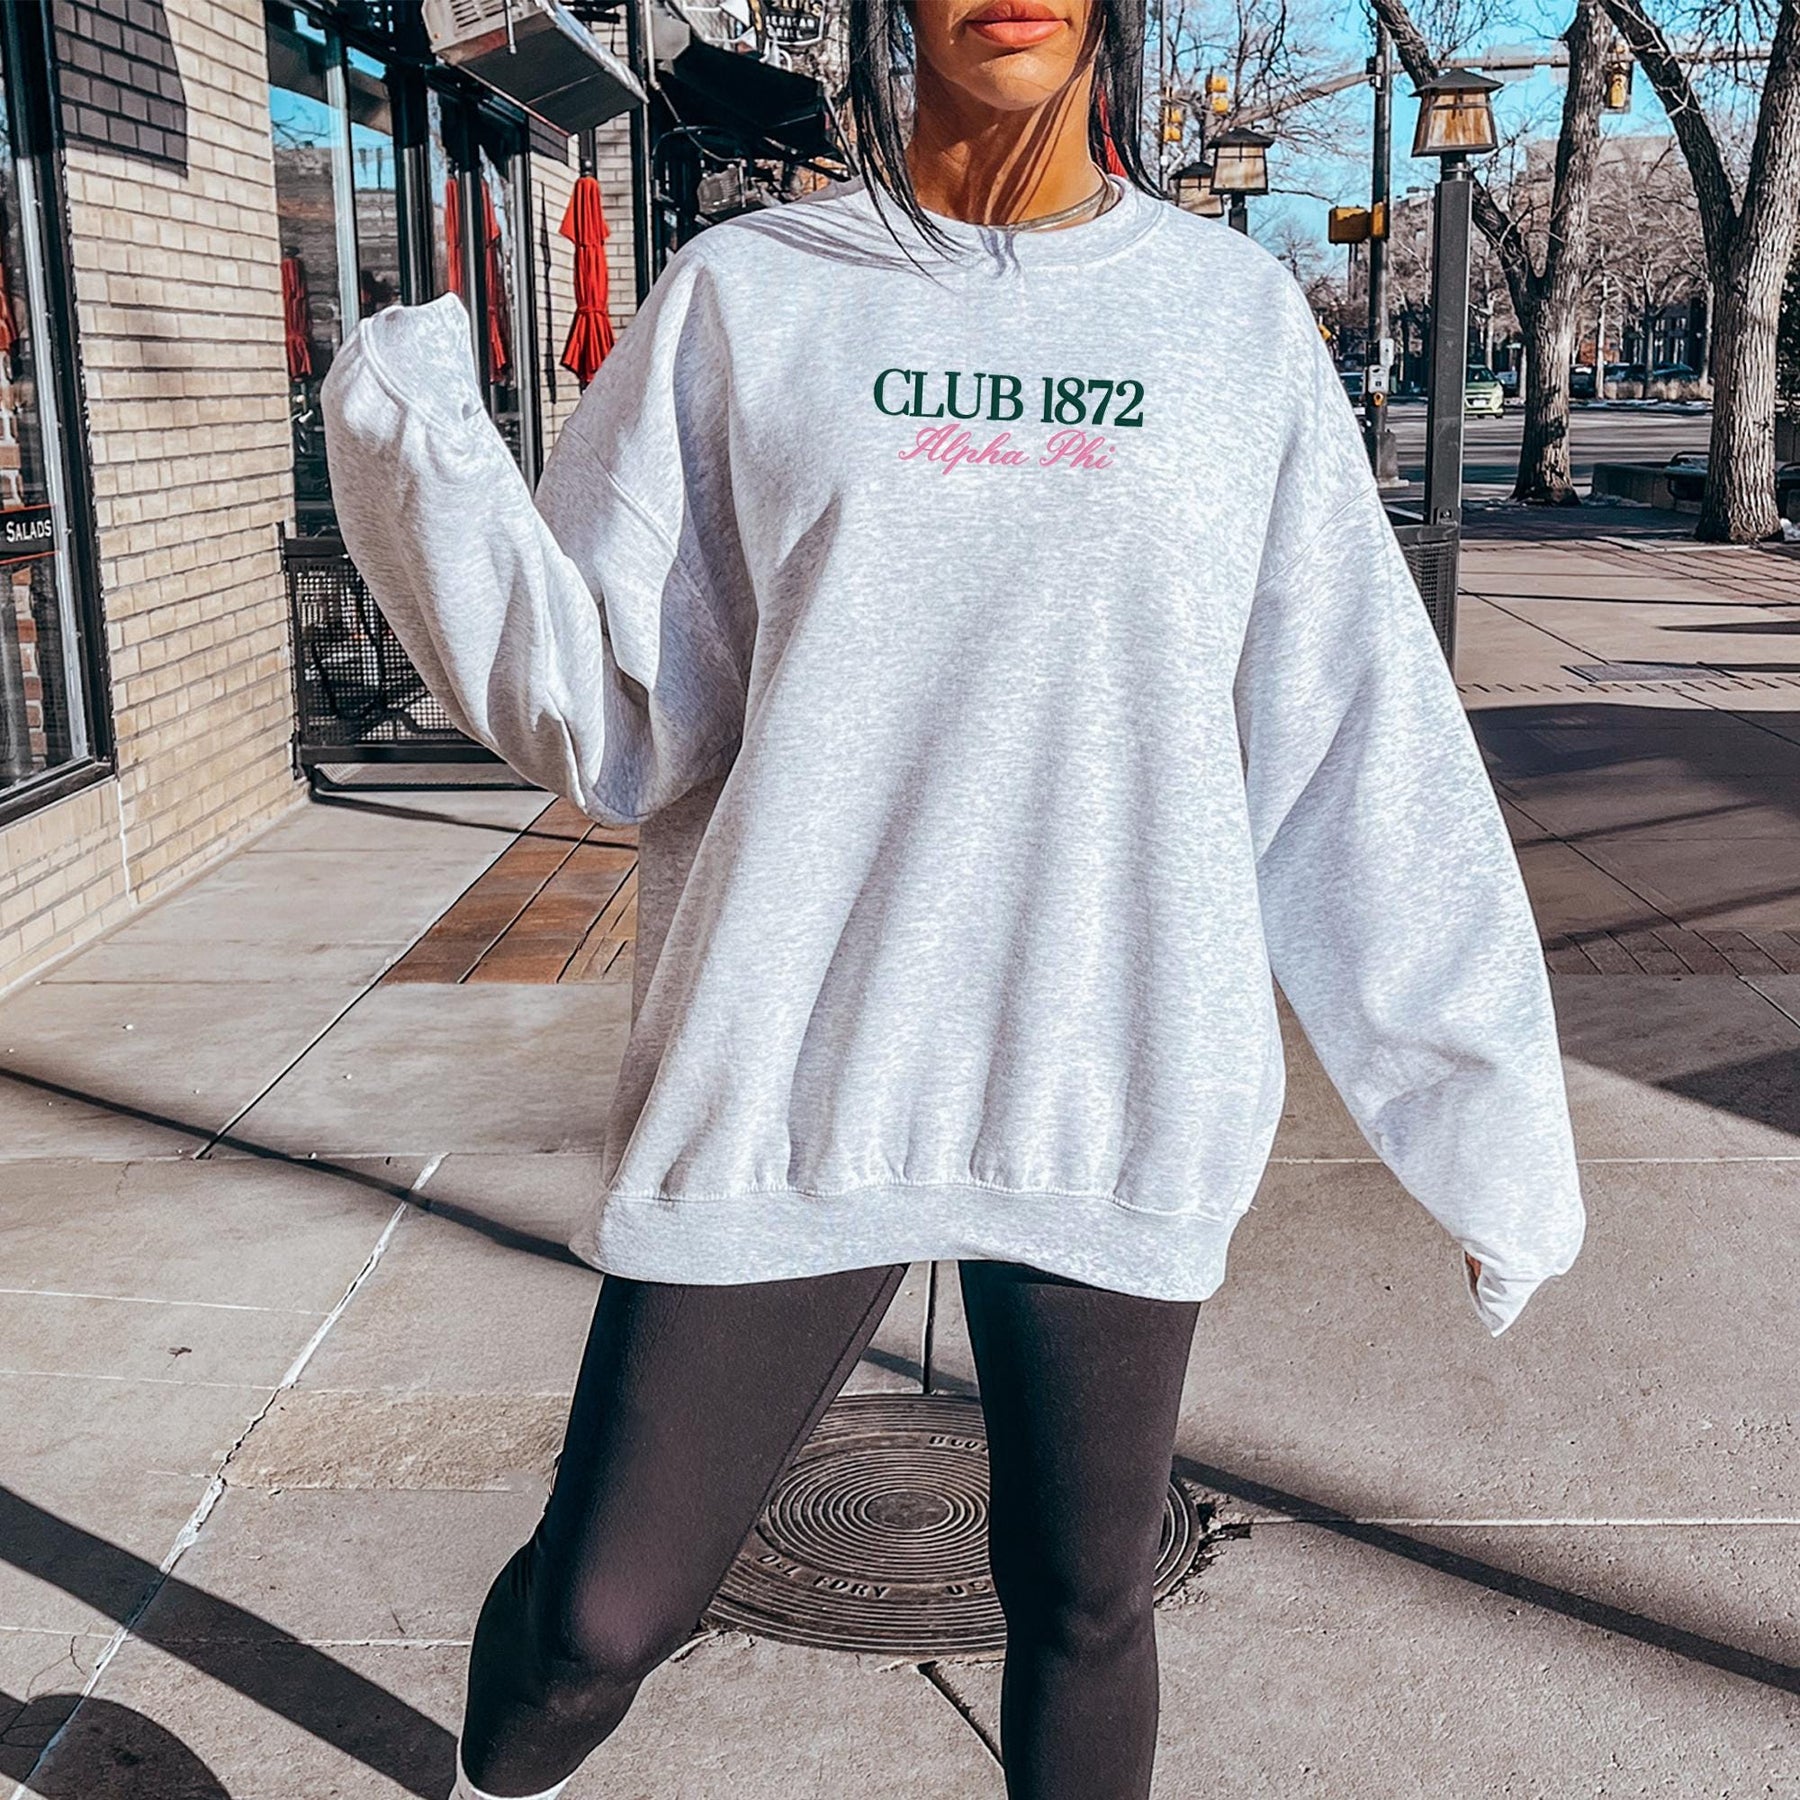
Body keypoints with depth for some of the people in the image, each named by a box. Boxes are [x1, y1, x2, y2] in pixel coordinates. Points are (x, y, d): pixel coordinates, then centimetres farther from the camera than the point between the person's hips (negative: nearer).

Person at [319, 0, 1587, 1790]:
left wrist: (1492, 1117, 6)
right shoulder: (745, 298, 3)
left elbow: (1364, 755, 6)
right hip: (781, 1092, -1)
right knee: (596, 1615, 5)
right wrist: (419, 451, -13)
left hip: (1124, 1107, 2)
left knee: (1084, 1609, 15)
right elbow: (602, 711, 1)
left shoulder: (1236, 317, 5)